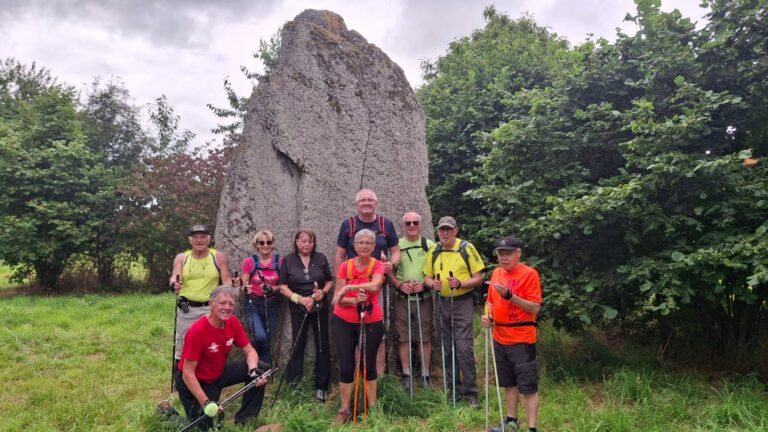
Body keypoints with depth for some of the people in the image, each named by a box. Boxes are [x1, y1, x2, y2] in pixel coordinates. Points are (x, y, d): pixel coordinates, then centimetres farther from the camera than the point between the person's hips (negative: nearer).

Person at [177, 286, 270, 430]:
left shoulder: (233, 322, -12)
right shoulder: (197, 331, -30)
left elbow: (249, 350, -5)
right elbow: (188, 374, -27)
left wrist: (253, 370, -26)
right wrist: (206, 403, -31)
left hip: (219, 372, 6)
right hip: (197, 382, -6)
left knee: (259, 375, -12)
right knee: (204, 426, -5)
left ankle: (243, 420, 3)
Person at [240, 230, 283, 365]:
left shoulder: (280, 261, 0)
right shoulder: (249, 262, -3)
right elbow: (244, 286, 0)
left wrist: (272, 289, -16)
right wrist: (245, 288, -22)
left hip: (273, 305, 2)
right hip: (253, 304, -2)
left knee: (267, 340, 7)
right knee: (260, 337, -21)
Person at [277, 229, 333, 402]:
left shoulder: (321, 258, 2)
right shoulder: (288, 260, 0)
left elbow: (329, 281, 7)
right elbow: (283, 287, -3)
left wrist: (323, 292, -14)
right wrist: (300, 299, -17)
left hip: (320, 306, 1)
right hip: (298, 308, -1)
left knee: (322, 345, 4)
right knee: (298, 345, 5)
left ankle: (321, 386, 14)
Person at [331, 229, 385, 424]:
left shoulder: (378, 265, -9)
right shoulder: (345, 266, -5)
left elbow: (374, 285, -30)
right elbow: (338, 298, -8)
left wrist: (348, 287, -36)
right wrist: (354, 300, -27)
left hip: (371, 322, -1)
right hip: (344, 322, 1)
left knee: (368, 365, 10)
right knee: (345, 366, 4)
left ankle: (372, 408, 26)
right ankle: (344, 410, 18)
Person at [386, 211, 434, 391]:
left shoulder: (429, 245, 4)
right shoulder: (397, 245, 4)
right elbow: (389, 271, 4)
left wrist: (425, 283, -13)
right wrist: (400, 284, -13)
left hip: (424, 298, 0)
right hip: (402, 298, 0)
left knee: (425, 337, 5)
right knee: (403, 336, 4)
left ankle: (425, 374, 15)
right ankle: (406, 374, 15)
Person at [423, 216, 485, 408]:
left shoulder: (467, 248, -6)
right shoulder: (433, 251, 6)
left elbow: (478, 277, -6)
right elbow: (427, 276, 12)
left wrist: (460, 284, -23)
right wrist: (432, 283, -11)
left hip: (462, 302, -5)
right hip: (442, 303, 5)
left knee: (464, 348, -9)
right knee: (448, 348, 12)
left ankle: (470, 393, 3)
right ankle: (453, 390, 24)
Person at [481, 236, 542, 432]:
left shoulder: (529, 274, -12)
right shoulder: (496, 272, 8)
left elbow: (535, 307, -17)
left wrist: (509, 295, -26)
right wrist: (487, 316, -1)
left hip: (522, 339, -7)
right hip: (500, 337, 7)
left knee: (528, 386, -1)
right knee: (509, 383, 18)